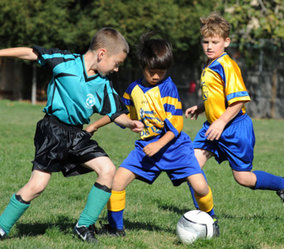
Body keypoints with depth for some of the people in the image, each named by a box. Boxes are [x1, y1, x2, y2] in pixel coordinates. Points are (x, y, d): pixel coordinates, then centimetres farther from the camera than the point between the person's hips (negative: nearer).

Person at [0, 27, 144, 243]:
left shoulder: (104, 85, 1)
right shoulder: (65, 61, -12)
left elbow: (116, 113, 7)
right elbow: (32, 54, -4)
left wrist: (130, 123, -13)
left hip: (78, 134, 5)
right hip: (53, 130, -5)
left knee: (107, 170, -8)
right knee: (37, 185, -12)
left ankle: (84, 226, 2)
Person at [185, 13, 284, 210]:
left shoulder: (227, 66, -18)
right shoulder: (209, 67, 12)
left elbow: (239, 99, -23)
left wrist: (221, 122, -25)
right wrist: (200, 108, 18)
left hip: (234, 128, -9)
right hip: (214, 127, 9)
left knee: (243, 178, -2)